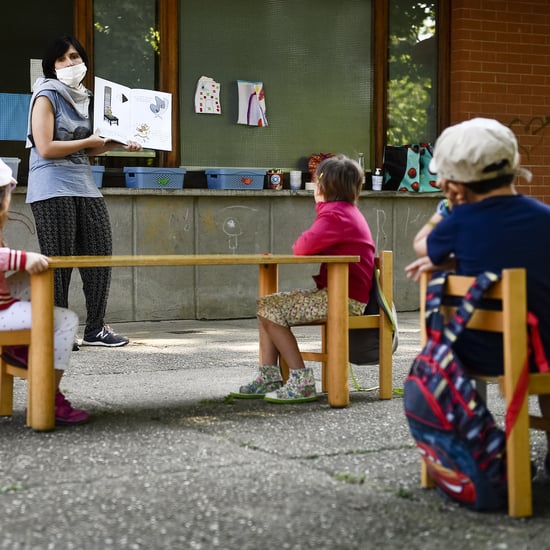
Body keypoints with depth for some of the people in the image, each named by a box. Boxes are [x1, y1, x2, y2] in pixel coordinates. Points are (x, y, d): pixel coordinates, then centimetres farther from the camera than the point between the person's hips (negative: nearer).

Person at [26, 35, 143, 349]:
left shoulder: (84, 98, 17)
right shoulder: (47, 97, -6)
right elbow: (46, 148, -15)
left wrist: (117, 144, 8)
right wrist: (89, 142, -9)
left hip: (85, 187, 7)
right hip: (53, 190, -7)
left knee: (100, 254, 5)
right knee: (58, 261, -3)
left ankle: (96, 328, 15)